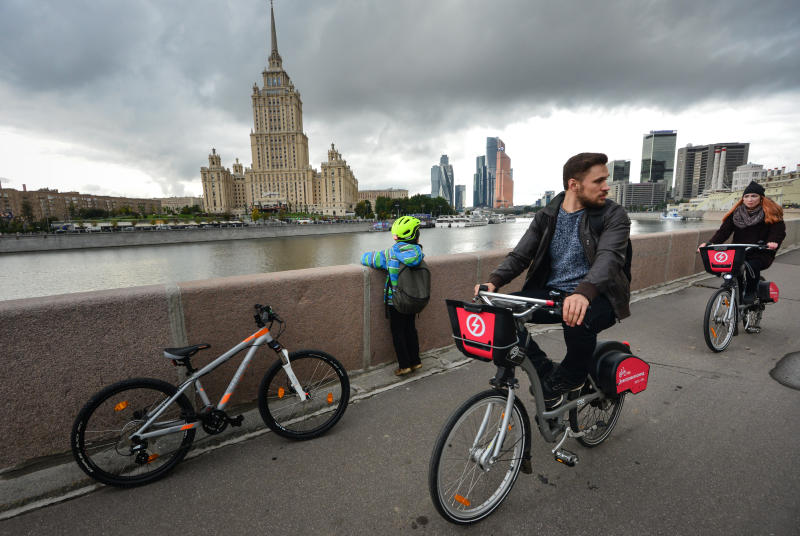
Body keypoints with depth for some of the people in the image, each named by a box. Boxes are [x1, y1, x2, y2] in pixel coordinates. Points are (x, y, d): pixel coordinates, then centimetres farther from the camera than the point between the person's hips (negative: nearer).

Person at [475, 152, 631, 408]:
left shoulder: (613, 215, -6)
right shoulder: (546, 217, 6)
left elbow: (608, 257, -24)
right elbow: (519, 255, -2)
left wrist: (583, 293, -45)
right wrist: (493, 281, -23)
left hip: (596, 297, -3)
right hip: (552, 294, 4)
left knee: (578, 322, -38)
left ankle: (570, 379, -3)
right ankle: (546, 372, -4)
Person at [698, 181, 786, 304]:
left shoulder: (770, 213, 1)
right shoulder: (736, 213, 7)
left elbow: (779, 230, -9)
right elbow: (724, 230, -2)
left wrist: (773, 242, -32)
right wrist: (710, 243, -18)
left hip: (760, 253, -3)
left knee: (752, 266, -32)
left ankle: (751, 292, -5)